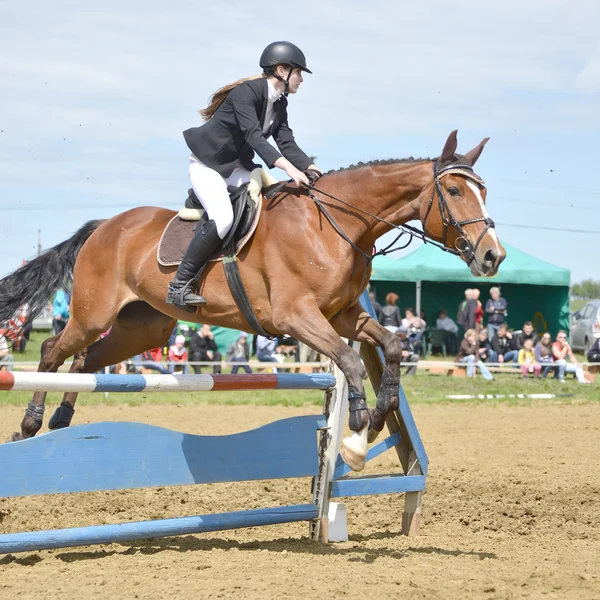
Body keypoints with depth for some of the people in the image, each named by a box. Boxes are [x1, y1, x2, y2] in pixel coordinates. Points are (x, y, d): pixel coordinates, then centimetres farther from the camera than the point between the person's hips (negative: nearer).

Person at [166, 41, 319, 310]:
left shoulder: (280, 103, 5)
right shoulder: (246, 92, -22)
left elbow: (286, 142, 1)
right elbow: (254, 136, -33)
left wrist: (310, 169, -16)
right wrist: (289, 168, -43)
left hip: (237, 168, 9)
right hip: (207, 165, -9)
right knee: (223, 218, -29)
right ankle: (179, 285, -22)